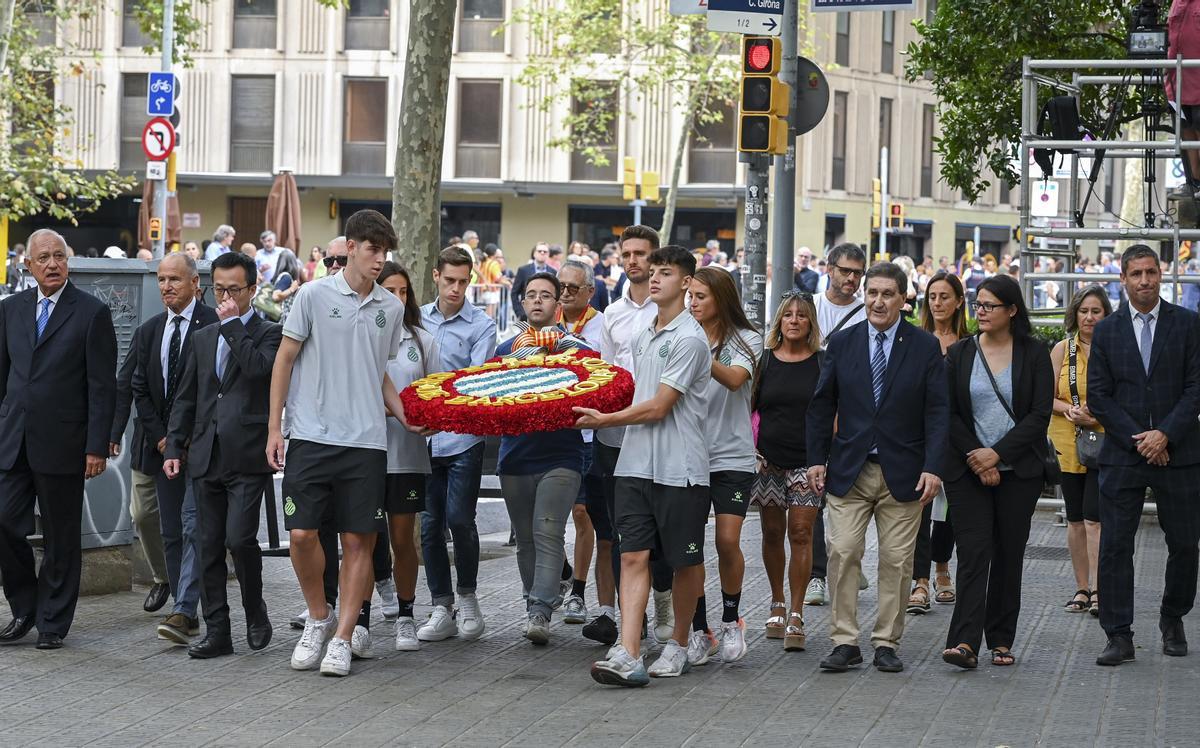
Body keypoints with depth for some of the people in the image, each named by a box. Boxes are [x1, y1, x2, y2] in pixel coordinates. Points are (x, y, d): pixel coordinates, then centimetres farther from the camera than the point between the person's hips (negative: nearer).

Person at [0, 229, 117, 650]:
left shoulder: (92, 313, -5)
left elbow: (102, 387, -6)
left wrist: (97, 448, -10)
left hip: (62, 445, -4)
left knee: (60, 538, 4)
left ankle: (53, 622, 16)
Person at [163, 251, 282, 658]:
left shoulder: (270, 333, 2)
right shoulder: (202, 339, 18)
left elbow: (259, 368, -20)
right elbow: (185, 399, 18)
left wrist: (233, 324, -11)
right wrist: (174, 447, 10)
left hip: (247, 457, -5)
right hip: (206, 457, 5)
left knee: (239, 539, -14)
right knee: (208, 547, 5)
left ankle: (255, 612, 10)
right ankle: (217, 632, 10)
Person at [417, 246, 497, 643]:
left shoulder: (481, 325, -3)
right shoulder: (418, 319, 11)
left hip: (462, 437, -4)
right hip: (423, 437, 4)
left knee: (459, 519, -6)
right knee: (430, 524, 4)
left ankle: (467, 597, 14)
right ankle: (441, 607, 12)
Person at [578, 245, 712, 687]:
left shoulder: (689, 339, -10)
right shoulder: (642, 336, 16)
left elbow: (658, 406, -13)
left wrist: (605, 420, -5)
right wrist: (601, 413, 12)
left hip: (679, 468, -7)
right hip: (636, 464, 7)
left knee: (685, 561, 7)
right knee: (633, 556, -4)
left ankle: (678, 645, 23)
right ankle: (628, 655, -10)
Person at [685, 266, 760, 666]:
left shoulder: (745, 340, 1)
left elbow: (734, 379, -18)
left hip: (731, 456, -2)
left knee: (727, 542, -8)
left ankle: (731, 620, 14)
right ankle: (699, 631, 7)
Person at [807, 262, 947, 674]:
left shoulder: (925, 347, 1)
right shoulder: (842, 342, 6)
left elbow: (936, 412, -1)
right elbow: (822, 405, 9)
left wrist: (932, 467, -10)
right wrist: (817, 458, 2)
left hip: (902, 473, -1)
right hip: (848, 470, 1)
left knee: (897, 562, 3)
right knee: (843, 554, -6)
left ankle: (886, 643, 12)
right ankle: (844, 642, 1)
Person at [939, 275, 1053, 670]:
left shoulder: (1034, 353, 2)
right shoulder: (960, 353, 6)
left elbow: (1040, 415, -4)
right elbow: (949, 413, 4)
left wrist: (997, 453, -11)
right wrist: (976, 458, -7)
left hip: (1018, 470, 0)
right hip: (967, 470, 0)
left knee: (1009, 555, 4)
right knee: (974, 551, -10)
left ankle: (1001, 641, 13)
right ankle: (964, 642, -18)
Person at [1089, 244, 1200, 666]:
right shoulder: (1106, 331, 6)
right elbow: (1098, 396, 3)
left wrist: (1165, 434, -12)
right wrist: (1137, 439, -8)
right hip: (1123, 454, 1)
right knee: (1114, 546, -4)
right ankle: (1119, 637, 1)